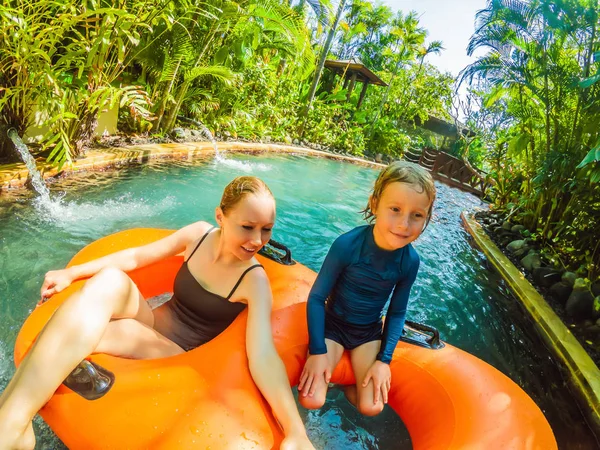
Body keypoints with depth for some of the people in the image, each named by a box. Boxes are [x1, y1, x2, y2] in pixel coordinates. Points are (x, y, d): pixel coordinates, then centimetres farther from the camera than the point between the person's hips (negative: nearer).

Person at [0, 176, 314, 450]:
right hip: (152, 322, 5)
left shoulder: (254, 281, -21)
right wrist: (72, 273, 0)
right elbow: (135, 257, 3)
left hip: (179, 355, -4)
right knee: (111, 280, -29)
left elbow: (263, 354, -32)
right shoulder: (199, 234, -8)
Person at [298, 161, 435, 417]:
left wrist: (384, 359, -8)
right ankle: (327, 377, 19)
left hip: (369, 331, 3)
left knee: (372, 408, -7)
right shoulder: (348, 245, -29)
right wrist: (318, 351, -19)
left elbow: (397, 313, -3)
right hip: (332, 324, -2)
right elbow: (317, 297, -19)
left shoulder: (410, 261, -17)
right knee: (311, 400, -14)